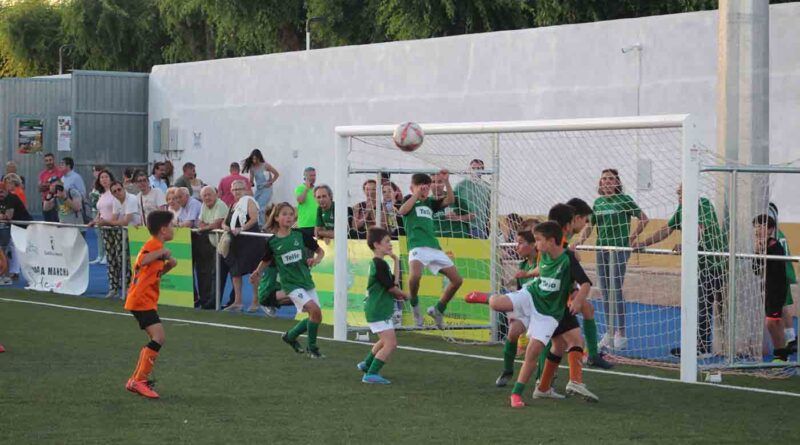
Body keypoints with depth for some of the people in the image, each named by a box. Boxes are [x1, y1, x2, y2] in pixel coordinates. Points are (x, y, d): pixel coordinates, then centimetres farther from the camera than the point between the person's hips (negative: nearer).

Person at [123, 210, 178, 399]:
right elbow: (141, 261, -33)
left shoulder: (156, 246, 18)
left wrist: (168, 265, 10)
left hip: (146, 301, 11)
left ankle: (135, 380, 19)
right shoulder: (154, 245, -14)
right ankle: (139, 381, -16)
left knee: (156, 339, 15)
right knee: (159, 337, -18)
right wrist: (162, 252, -31)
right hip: (142, 301, -11)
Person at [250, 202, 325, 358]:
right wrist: (257, 273, -4)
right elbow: (266, 261, 11)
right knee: (314, 310, -21)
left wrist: (316, 260, -14)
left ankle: (290, 336, 30)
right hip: (291, 283, -4)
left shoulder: (301, 235, -2)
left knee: (316, 316, 5)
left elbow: (320, 251, 6)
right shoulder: (272, 242, -4)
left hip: (306, 280, 4)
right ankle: (312, 348, -3)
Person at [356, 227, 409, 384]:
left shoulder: (377, 263, 13)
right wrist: (404, 295, 1)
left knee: (385, 341, 27)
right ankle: (371, 374, -14)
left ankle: (367, 364, 41)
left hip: (378, 310, 11)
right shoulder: (379, 264, -18)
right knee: (391, 343, -13)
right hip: (378, 311, -11)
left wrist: (396, 261, 7)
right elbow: (391, 287, -18)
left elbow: (394, 282, 11)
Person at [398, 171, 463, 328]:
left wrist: (446, 181, 3)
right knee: (415, 275, -34)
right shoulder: (409, 200, 11)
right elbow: (402, 211, -11)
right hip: (417, 246, -6)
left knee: (457, 280, 2)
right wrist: (417, 194, -11)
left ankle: (438, 309, 17)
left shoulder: (430, 203, 24)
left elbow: (450, 200, 14)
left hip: (435, 247, 6)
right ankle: (414, 305, -7)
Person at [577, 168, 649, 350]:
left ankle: (621, 333, -4)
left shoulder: (624, 200, -3)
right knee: (605, 292, 8)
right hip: (602, 248, 6)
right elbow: (590, 225, 16)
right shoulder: (598, 202, 13)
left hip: (619, 248, -6)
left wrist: (632, 237, -6)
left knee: (616, 290, -9)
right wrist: (581, 240, 0)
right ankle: (610, 332, 16)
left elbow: (644, 219, -2)